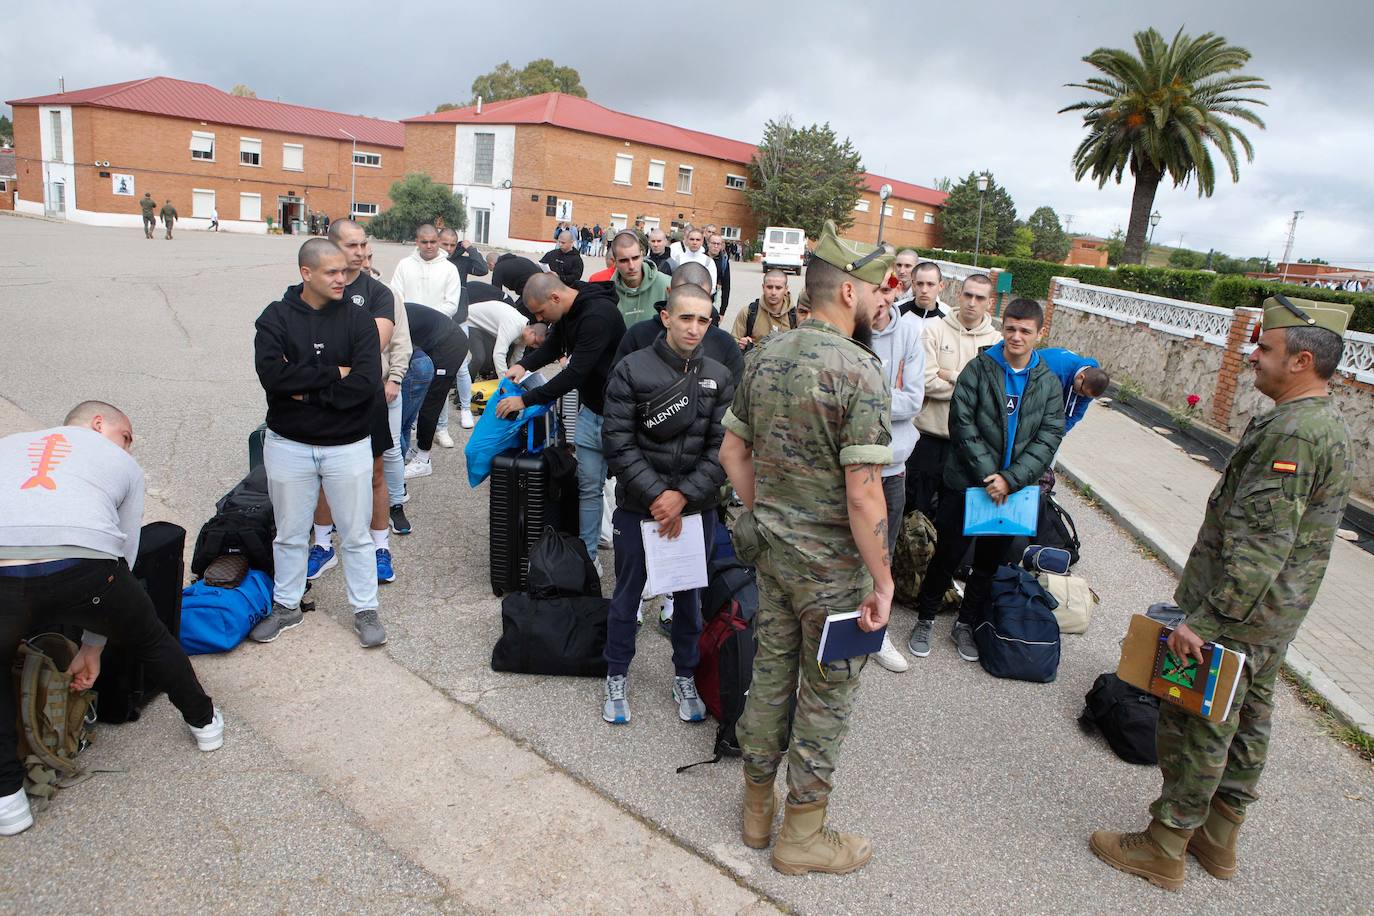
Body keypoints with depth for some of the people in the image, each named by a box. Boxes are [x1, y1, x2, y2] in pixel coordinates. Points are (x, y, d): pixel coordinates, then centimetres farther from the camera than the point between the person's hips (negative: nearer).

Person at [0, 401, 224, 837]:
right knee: (150, 637, 29)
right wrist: (92, 645, 34)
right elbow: (124, 556, 26)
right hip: (82, 568, -1)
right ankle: (203, 720, 46)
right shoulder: (123, 465, 28)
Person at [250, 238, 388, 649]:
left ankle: (365, 609, 24)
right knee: (290, 534, 16)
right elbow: (271, 373, -20)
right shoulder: (276, 317, -4)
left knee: (356, 534, 9)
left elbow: (365, 382, -18)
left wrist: (306, 391, -17)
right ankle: (287, 605, 35)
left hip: (348, 445, -1)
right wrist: (332, 374, -19)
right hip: (288, 444, 1)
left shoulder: (358, 319, -5)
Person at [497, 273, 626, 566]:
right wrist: (524, 364, 1)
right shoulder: (568, 311, 4)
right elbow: (553, 345, 21)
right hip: (590, 409, 8)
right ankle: (586, 556, 18)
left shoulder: (598, 315, -26)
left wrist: (526, 400, -20)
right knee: (588, 486, 9)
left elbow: (576, 373, -27)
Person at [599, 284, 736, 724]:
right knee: (628, 594, 12)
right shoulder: (632, 369, -7)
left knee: (690, 596, 15)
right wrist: (656, 495, -17)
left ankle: (685, 678, 34)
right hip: (637, 506, -2)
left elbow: (723, 448, -4)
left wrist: (684, 496, -14)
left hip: (698, 508, 2)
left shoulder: (720, 377, 0)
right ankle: (616, 677, 32)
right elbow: (618, 441, -11)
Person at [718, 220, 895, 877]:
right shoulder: (859, 369, -20)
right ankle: (802, 834, 27)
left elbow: (732, 453, 8)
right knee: (827, 695, 10)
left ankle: (757, 808, 37)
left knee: (771, 673, 19)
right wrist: (883, 581, -14)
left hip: (773, 549, 7)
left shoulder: (765, 356, 2)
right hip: (833, 565, -7)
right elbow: (862, 494, -23)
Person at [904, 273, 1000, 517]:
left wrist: (951, 376, -14)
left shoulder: (996, 341, 0)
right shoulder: (935, 329, -4)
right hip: (928, 435, -1)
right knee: (915, 505, 9)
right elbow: (926, 382, -14)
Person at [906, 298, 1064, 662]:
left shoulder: (1049, 383, 4)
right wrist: (987, 475, -19)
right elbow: (962, 423, -12)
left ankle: (966, 624, 32)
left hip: (1014, 490, 3)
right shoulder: (979, 369, -5)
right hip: (966, 483, -3)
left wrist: (1010, 479, -16)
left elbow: (1048, 438, -3)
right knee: (948, 555, 5)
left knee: (991, 563, 14)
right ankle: (925, 619, 24)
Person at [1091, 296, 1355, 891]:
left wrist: (1203, 620, -25)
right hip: (1273, 619, 10)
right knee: (1245, 725, 20)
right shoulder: (1330, 427, 10)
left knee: (1194, 729, 2)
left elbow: (1258, 547, -29)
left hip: (1233, 616, -10)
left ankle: (1163, 849, 17)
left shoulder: (1291, 433, -25)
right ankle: (1218, 839, 36)